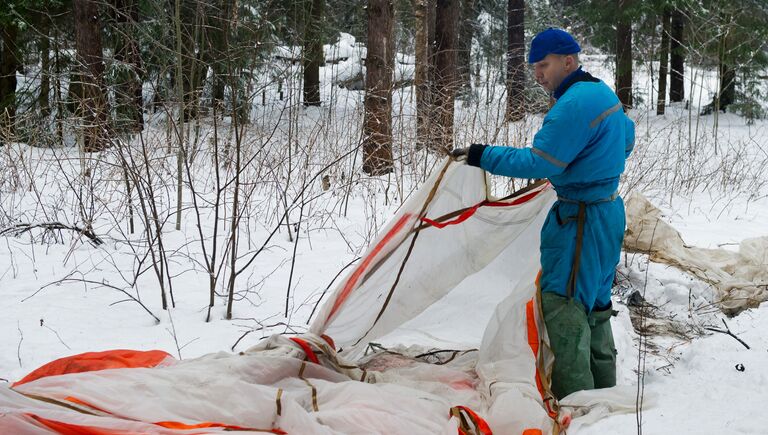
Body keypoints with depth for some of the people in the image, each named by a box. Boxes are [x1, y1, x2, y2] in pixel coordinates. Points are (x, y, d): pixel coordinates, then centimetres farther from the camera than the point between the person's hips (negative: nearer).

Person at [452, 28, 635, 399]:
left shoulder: (575, 104, -21)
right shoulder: (604, 94, 11)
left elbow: (539, 162, -23)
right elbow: (626, 139, 27)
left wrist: (484, 156, -18)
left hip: (580, 220, -11)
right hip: (608, 209, 11)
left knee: (563, 306, -8)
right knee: (594, 302, 19)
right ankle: (602, 391, 29)